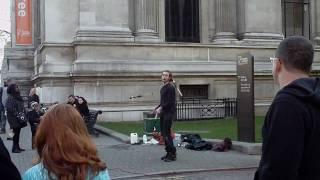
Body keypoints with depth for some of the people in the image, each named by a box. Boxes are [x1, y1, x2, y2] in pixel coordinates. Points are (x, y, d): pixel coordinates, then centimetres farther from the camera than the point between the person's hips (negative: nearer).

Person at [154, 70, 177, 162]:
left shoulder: (170, 87, -12)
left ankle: (173, 154, -3)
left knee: (166, 133, -10)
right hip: (163, 113, 9)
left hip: (169, 112, -9)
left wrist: (161, 108, -19)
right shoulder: (163, 87, 15)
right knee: (163, 133, 11)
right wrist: (157, 108, 13)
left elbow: (170, 102, -18)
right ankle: (169, 153, 19)